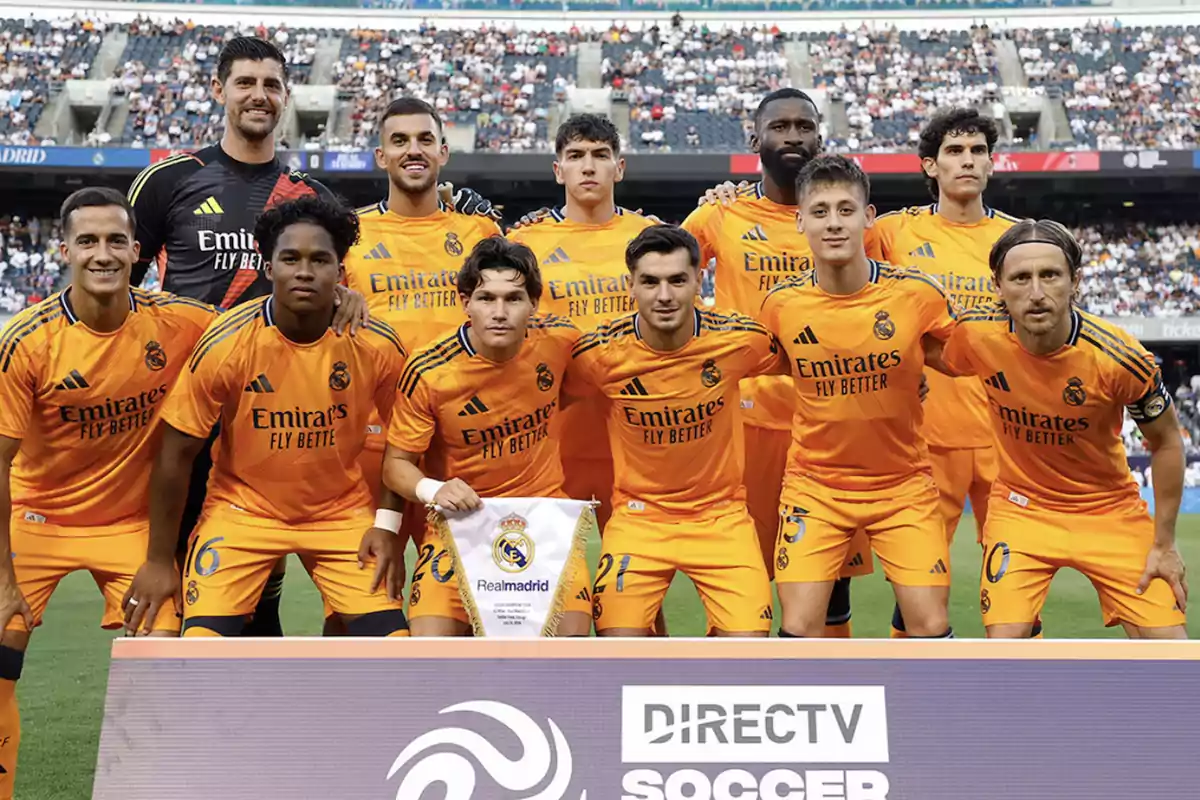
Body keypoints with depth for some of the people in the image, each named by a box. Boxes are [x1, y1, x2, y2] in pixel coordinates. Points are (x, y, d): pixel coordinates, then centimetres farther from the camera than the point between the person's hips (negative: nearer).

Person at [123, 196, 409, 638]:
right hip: (242, 509, -1)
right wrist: (160, 559, -7)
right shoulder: (226, 343, -19)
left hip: (342, 512, 2)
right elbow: (177, 454, -10)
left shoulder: (377, 346, -15)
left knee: (390, 640, -8)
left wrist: (387, 524, -7)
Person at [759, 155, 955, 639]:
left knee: (931, 626, -2)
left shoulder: (917, 293, -13)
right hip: (814, 485, 0)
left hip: (904, 484, 0)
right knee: (799, 628, -5)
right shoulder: (780, 304, -10)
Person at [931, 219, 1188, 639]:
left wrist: (1164, 543, -3)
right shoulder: (975, 333, -20)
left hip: (1109, 508, 0)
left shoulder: (1118, 356, -24)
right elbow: (940, 365, 7)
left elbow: (1166, 443, -7)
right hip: (1020, 506, 0)